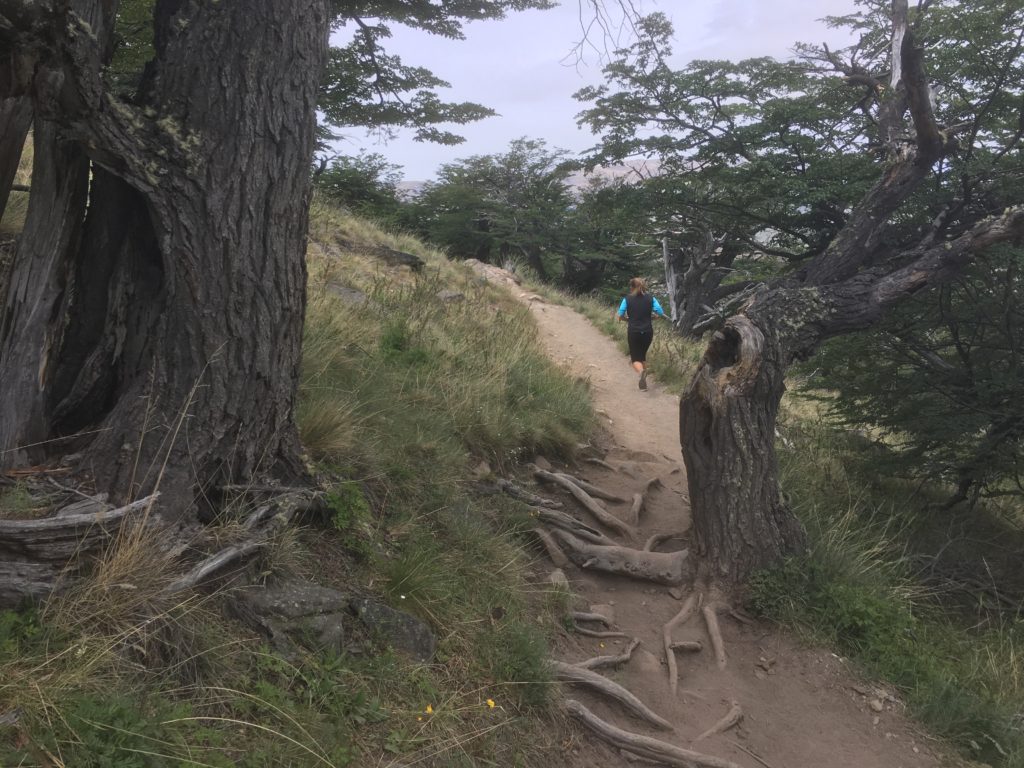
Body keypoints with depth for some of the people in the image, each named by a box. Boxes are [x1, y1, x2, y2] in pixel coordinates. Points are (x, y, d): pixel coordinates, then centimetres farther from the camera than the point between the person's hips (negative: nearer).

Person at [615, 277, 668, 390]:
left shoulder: (627, 299, -3)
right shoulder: (650, 298, 1)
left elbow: (620, 316, -5)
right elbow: (661, 313, -3)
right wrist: (650, 317, 14)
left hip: (633, 332, -2)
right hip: (647, 332, 3)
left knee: (635, 358, 4)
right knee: (643, 355, 22)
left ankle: (641, 371, -28)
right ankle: (643, 380, 21)